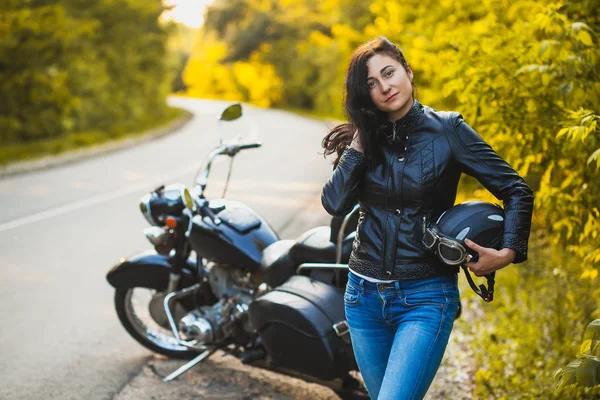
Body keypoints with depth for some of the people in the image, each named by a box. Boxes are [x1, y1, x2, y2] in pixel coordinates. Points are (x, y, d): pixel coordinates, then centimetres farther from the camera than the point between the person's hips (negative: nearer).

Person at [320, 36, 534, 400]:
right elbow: (335, 204, -10)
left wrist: (508, 252, -17)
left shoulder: (447, 129, -6)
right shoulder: (365, 139, 4)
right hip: (365, 294, 5)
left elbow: (517, 191, -5)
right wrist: (359, 143, -11)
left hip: (425, 298, -4)